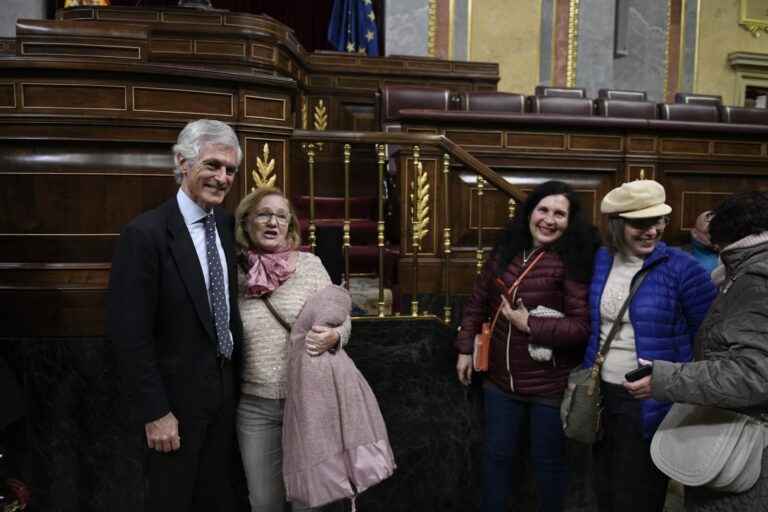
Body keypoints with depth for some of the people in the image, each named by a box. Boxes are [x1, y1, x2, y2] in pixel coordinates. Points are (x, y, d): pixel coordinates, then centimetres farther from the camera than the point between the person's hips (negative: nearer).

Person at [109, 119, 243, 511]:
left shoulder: (228, 224, 2)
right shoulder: (145, 233, -18)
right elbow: (130, 334, -18)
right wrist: (155, 412, -16)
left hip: (225, 389, 6)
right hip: (177, 395, -6)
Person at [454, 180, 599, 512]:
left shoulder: (572, 261, -15)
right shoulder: (505, 251, 2)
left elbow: (582, 326, -20)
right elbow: (479, 302, 9)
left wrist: (530, 325, -21)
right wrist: (465, 349, 10)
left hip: (550, 385, -5)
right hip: (501, 380, 5)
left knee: (549, 461, 16)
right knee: (496, 457, 18)